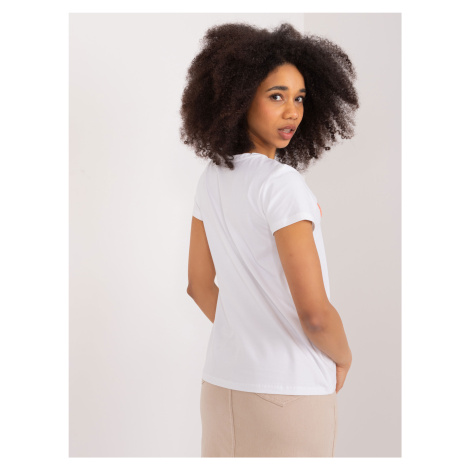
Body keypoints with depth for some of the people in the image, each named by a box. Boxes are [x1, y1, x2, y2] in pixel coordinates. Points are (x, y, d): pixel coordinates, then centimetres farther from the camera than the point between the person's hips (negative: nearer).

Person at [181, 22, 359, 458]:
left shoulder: (212, 177, 2)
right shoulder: (281, 184, -21)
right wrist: (342, 357, -4)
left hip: (222, 379, 7)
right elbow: (314, 313, -23)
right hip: (288, 392, -7)